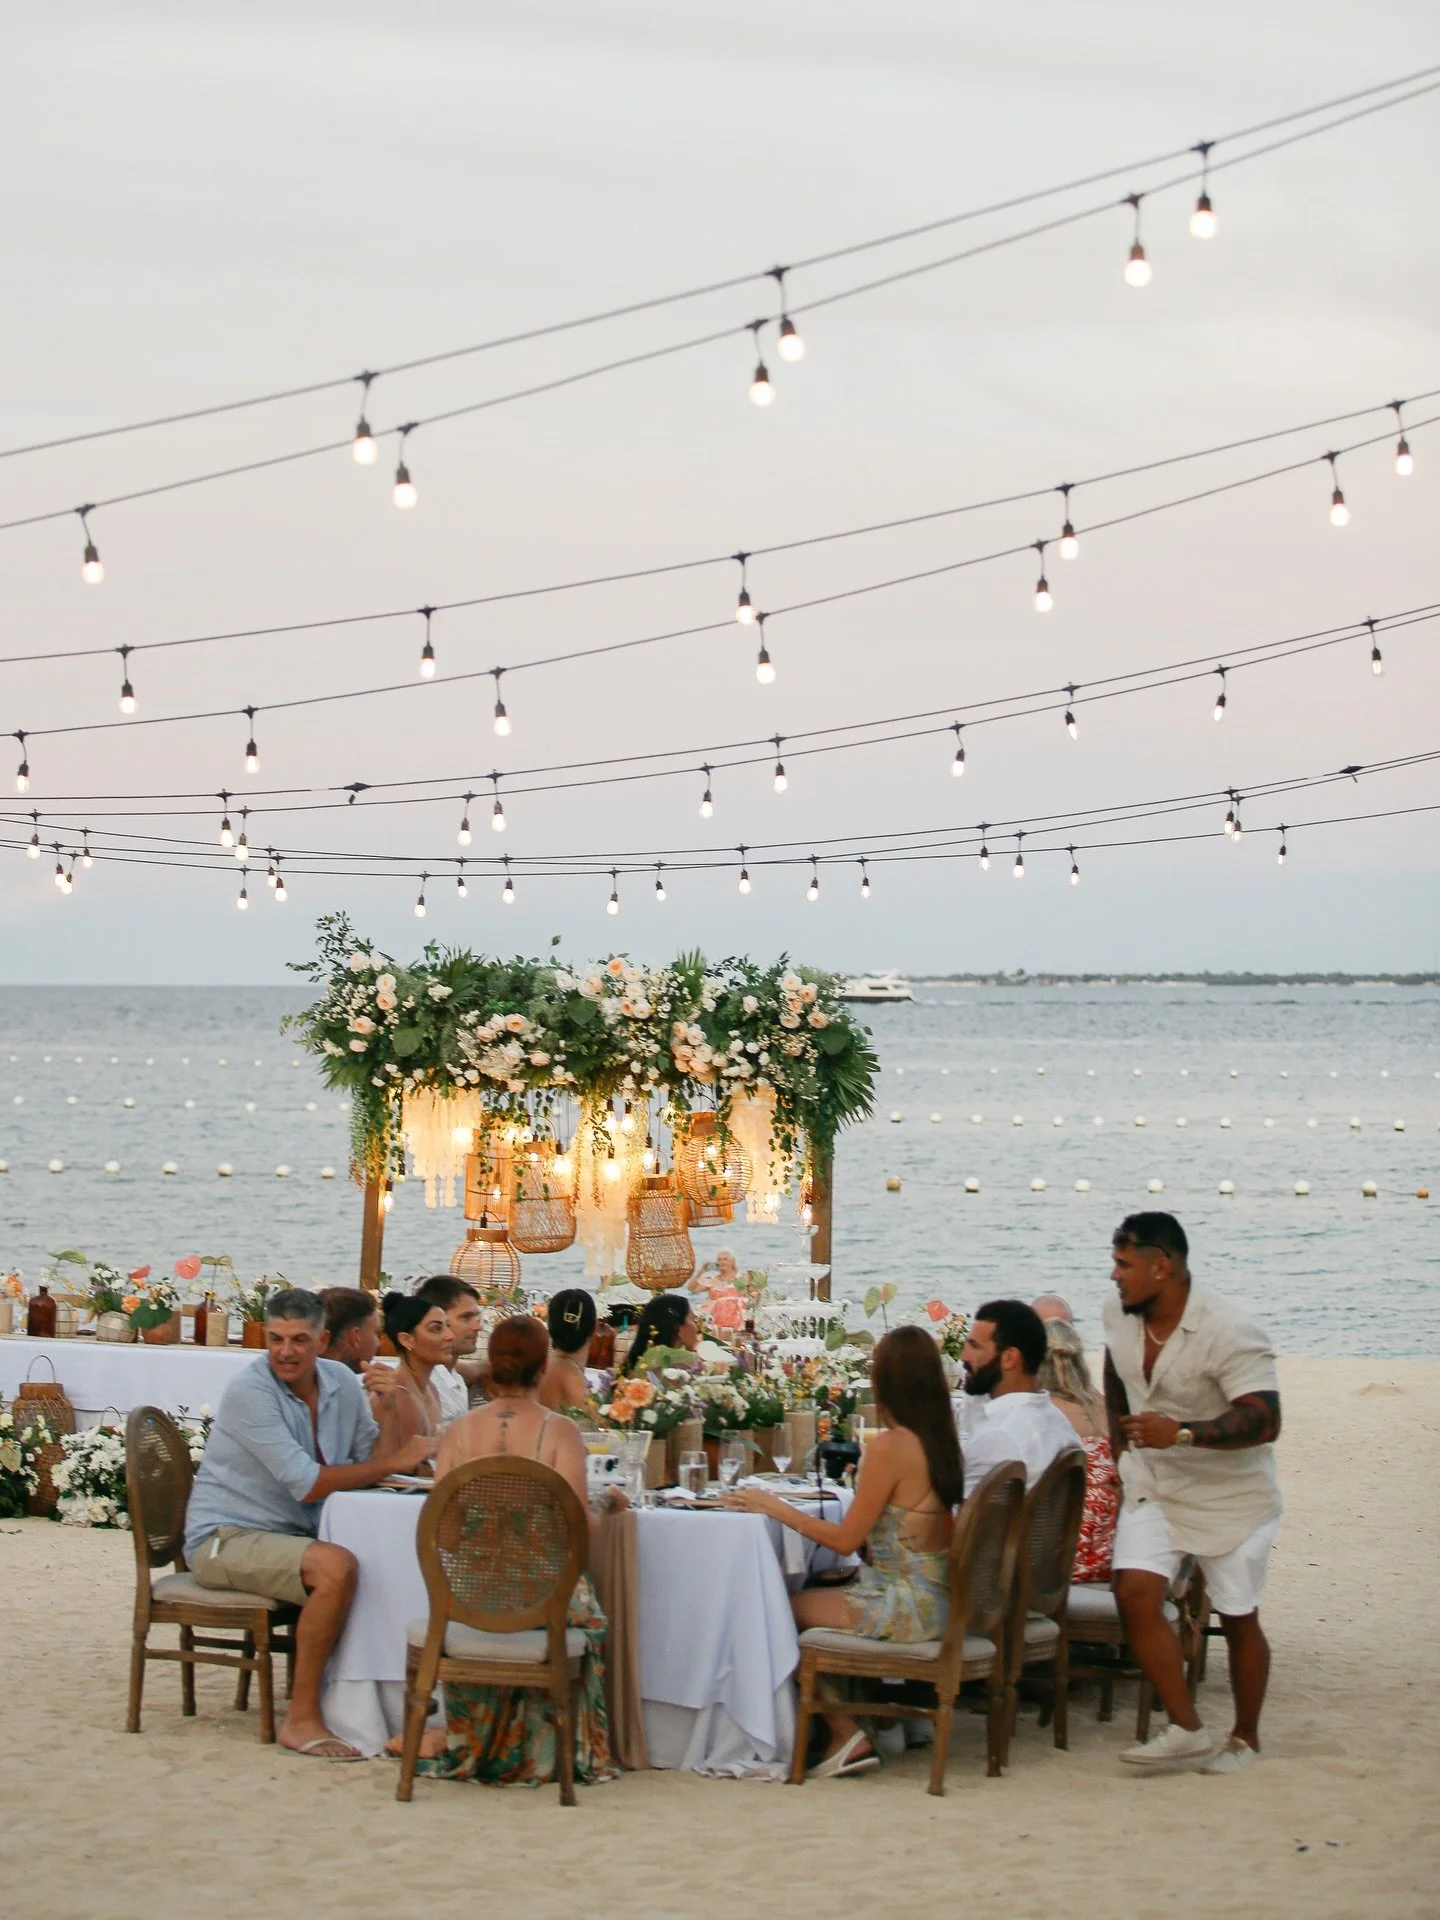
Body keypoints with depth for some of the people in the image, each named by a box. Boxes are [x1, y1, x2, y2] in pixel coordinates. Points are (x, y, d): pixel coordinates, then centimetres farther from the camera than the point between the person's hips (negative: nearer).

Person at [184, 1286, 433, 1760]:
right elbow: (308, 1484, -23)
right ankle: (302, 1719, -24)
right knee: (336, 1567, -32)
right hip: (225, 1538, -7)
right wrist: (392, 1463, -17)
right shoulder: (250, 1391, -18)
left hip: (292, 1536, 7)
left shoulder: (341, 1383, 5)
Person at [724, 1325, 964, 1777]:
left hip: (906, 1608, -9)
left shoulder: (890, 1446, -19)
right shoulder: (940, 1439, 4)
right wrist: (865, 1482, 29)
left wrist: (774, 1506, -7)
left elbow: (845, 1539, -14)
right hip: (938, 1599, 9)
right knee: (814, 1595, 20)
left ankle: (845, 1734, 9)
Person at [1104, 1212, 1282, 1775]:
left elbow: (1264, 1421, -32)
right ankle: (1186, 1730, -6)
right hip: (1153, 1486, 5)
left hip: (1230, 1496, -5)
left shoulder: (1229, 1334, -25)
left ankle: (1245, 1739, 26)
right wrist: (1120, 1444, 19)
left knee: (1237, 1619, 5)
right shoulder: (1119, 1314, -4)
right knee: (1135, 1593, -15)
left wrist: (1181, 1433, -42)